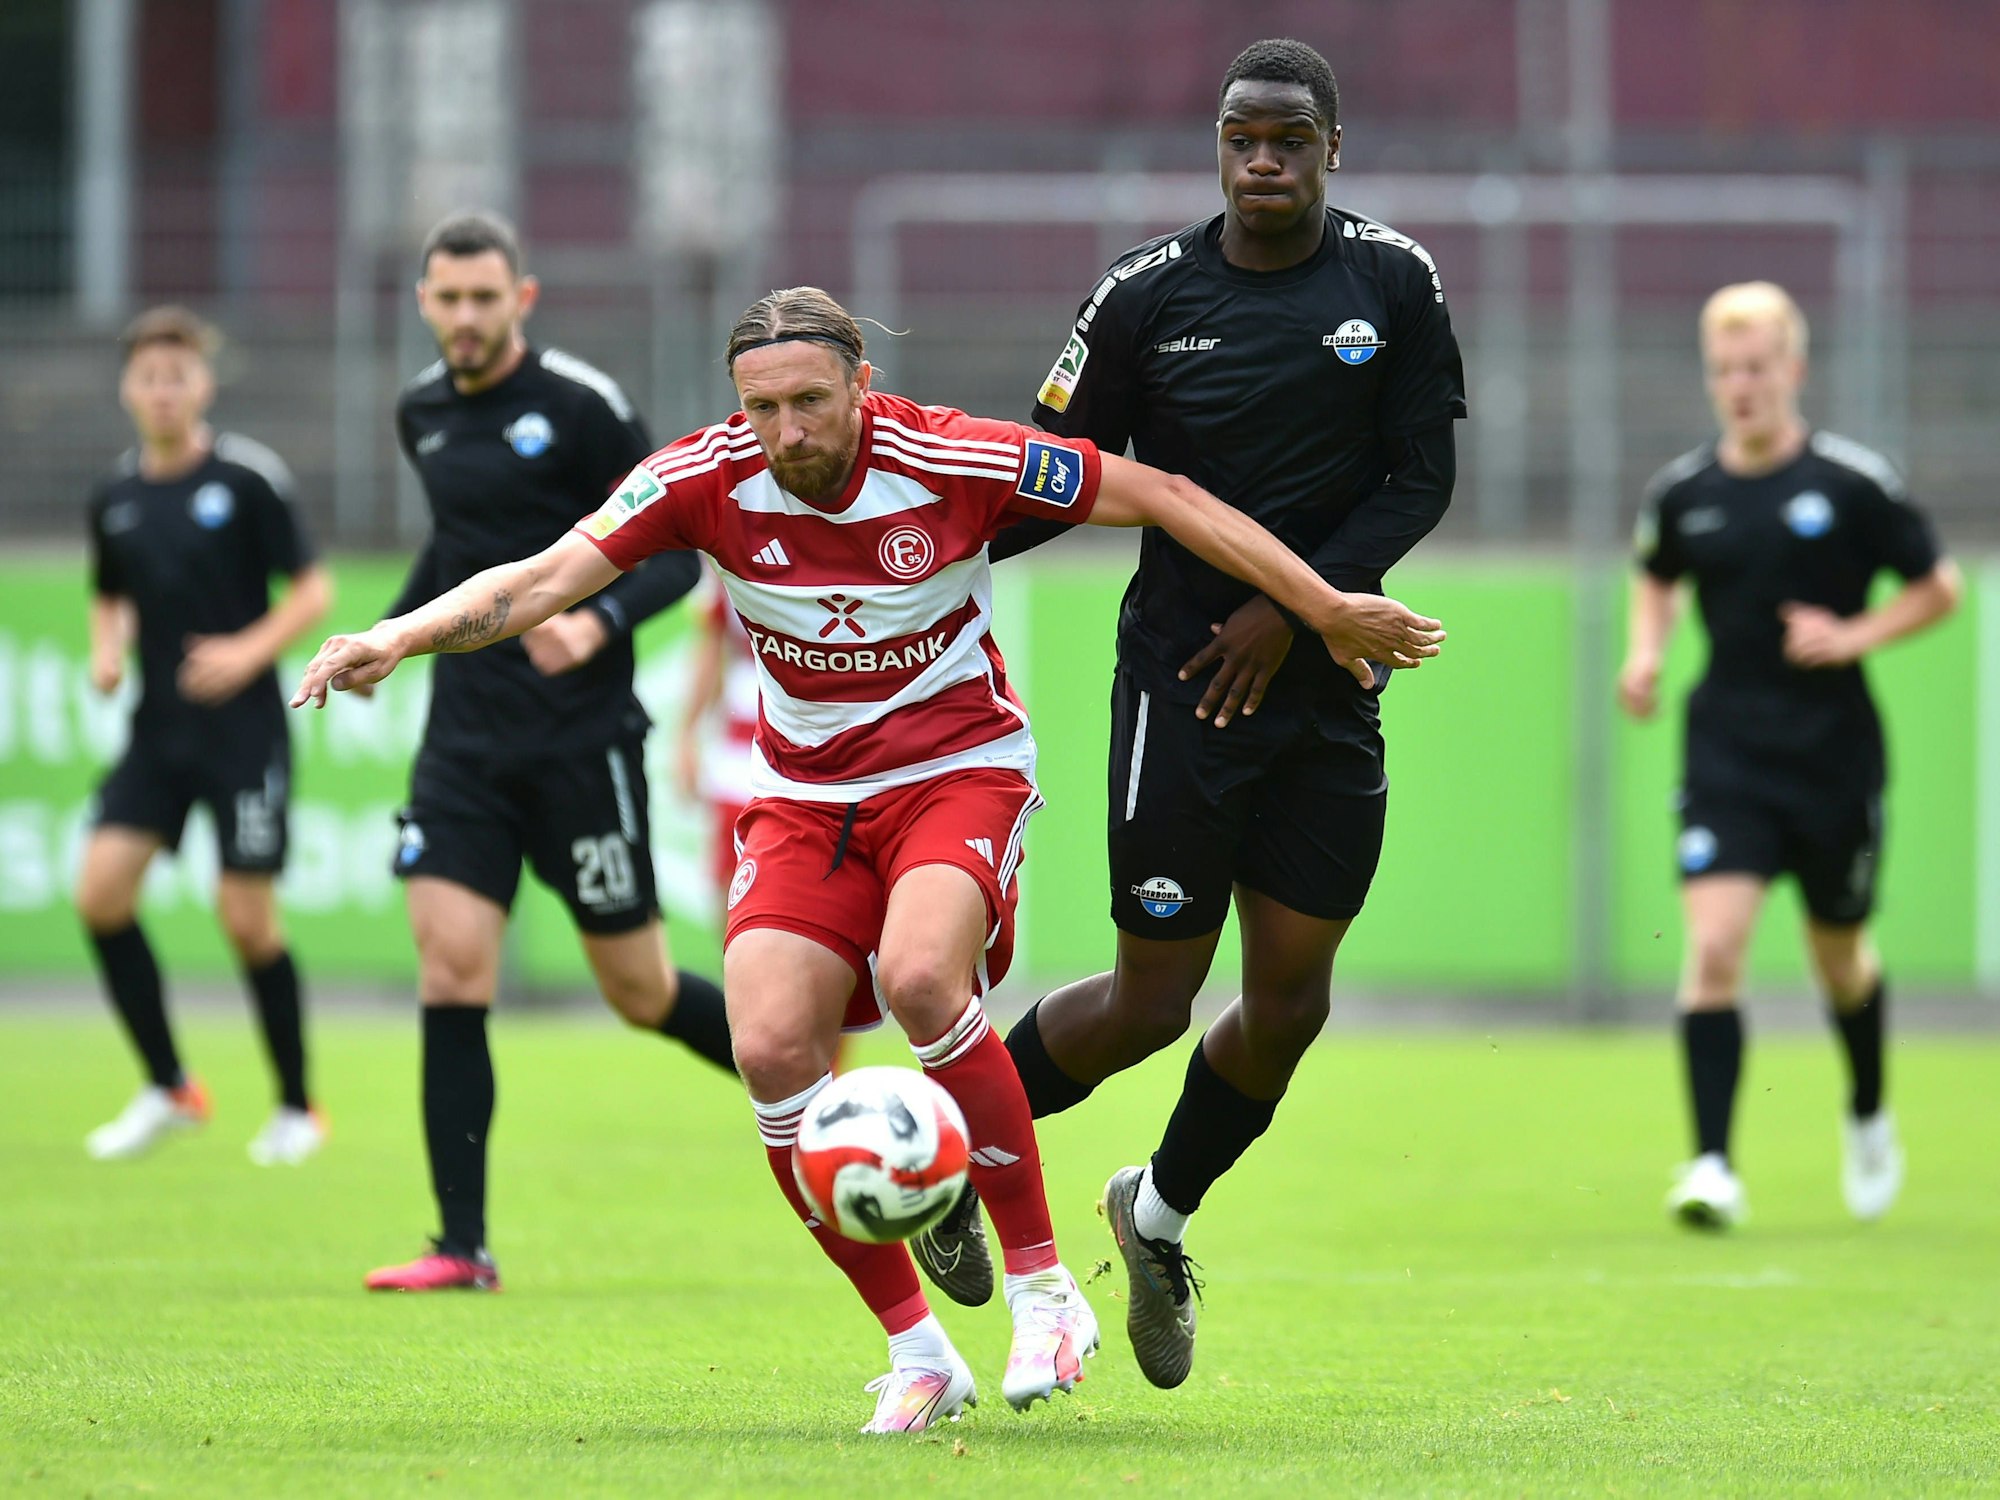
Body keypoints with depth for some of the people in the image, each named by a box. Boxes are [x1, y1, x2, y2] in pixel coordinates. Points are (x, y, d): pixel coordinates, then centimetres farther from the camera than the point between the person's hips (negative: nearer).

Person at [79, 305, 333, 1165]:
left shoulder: (249, 479, -7)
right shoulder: (115, 499, 7)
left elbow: (313, 591, -5)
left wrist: (250, 651, -18)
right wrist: (106, 653, 1)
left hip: (243, 730, -5)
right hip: (158, 731, 5)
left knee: (247, 917, -5)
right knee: (100, 891, -9)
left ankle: (296, 1108, 12)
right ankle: (168, 1088, 6)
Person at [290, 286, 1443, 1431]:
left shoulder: (955, 461, -18)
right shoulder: (708, 479, -12)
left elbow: (1164, 498, -10)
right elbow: (548, 578, -16)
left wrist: (1327, 610, -7)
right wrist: (398, 637, -33)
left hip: (959, 769, -3)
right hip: (806, 797, 4)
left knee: (919, 977, -33)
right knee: (773, 1048, -16)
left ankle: (1045, 1288, -16)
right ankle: (918, 1351, -1)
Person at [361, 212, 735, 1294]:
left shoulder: (581, 407, -10)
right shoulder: (423, 413, 9)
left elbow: (676, 551, -9)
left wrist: (599, 623, -26)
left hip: (581, 744, -5)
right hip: (465, 740, 5)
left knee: (638, 990, 2)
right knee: (450, 966, -10)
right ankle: (463, 1248, -7)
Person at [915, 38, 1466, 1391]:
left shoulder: (1395, 285, -1)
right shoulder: (1147, 296, -4)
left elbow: (1421, 478, -1)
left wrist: (1295, 607, -12)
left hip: (1327, 684, 3)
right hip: (1178, 683, -3)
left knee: (1291, 1000, 3)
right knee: (1153, 1001, -5)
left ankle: (1162, 1214, 29)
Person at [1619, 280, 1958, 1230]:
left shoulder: (1853, 483, -7)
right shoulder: (1681, 493, 2)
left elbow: (1937, 587, 2)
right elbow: (1657, 577, 23)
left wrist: (1854, 636, -12)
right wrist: (1645, 652, 5)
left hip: (1835, 756, -1)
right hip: (1726, 757, 1)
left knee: (1839, 956, 15)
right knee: (1712, 946, -17)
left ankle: (1869, 1116, 45)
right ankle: (1712, 1167, -18)